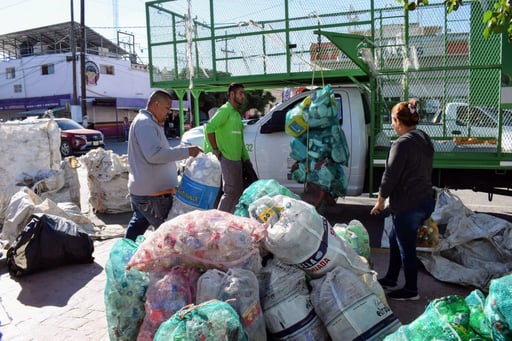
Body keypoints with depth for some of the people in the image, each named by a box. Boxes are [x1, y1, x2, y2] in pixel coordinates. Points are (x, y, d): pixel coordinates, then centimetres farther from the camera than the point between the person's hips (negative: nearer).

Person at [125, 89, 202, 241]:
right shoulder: (145, 123, -16)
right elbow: (154, 154, -29)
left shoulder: (150, 123, 18)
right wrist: (185, 151, -28)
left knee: (139, 223, 22)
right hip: (152, 192, -11)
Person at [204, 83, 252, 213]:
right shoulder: (225, 110, -11)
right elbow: (209, 128, -24)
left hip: (237, 159, 9)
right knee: (231, 191, -6)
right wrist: (215, 150, -19)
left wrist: (246, 158, 20)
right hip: (227, 159, -9)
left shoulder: (236, 113, 19)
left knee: (238, 191, 14)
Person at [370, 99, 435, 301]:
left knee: (406, 247, 6)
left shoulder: (402, 144, -20)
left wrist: (380, 200, -4)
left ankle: (411, 290, 22)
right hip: (426, 200, 10)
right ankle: (390, 280, 35)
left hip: (407, 205, -9)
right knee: (395, 239, 22)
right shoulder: (424, 140, 9)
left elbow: (390, 176, -18)